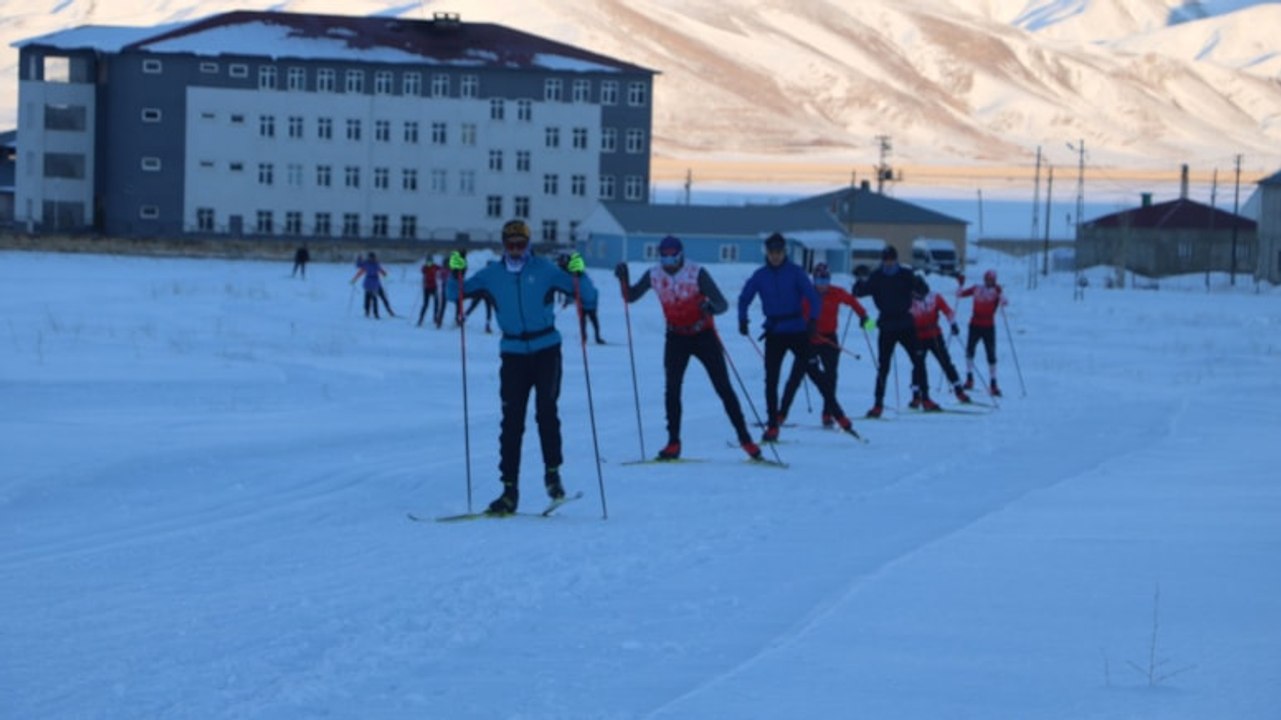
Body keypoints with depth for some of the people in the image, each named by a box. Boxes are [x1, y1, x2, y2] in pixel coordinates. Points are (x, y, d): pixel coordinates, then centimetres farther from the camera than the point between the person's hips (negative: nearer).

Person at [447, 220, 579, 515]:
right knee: (511, 421, -2)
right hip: (513, 354, 2)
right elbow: (457, 293, 12)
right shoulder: (492, 275, 6)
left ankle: (552, 472, 8)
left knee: (546, 412, -10)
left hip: (546, 350, -2)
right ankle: (509, 488, -1)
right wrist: (456, 272, -7)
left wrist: (578, 273, -20)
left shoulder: (544, 269, -1)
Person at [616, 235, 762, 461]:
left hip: (703, 334, -3)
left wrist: (711, 307, -45)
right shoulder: (654, 276, -7)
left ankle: (745, 439, 0)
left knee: (723, 388, -4)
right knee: (672, 388, -8)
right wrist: (624, 279, -17)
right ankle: (673, 443, -1)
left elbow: (723, 304, -21)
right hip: (676, 338, 3)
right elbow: (630, 296, 3)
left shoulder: (697, 273, -19)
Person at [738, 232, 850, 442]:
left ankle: (837, 413, 9)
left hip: (797, 331, -2)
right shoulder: (760, 275, 2)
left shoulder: (795, 272, -5)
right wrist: (742, 319, -6)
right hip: (774, 333, 2)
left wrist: (813, 320, -23)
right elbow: (745, 298, 10)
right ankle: (772, 426, 5)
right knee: (771, 379, -1)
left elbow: (813, 296, -8)